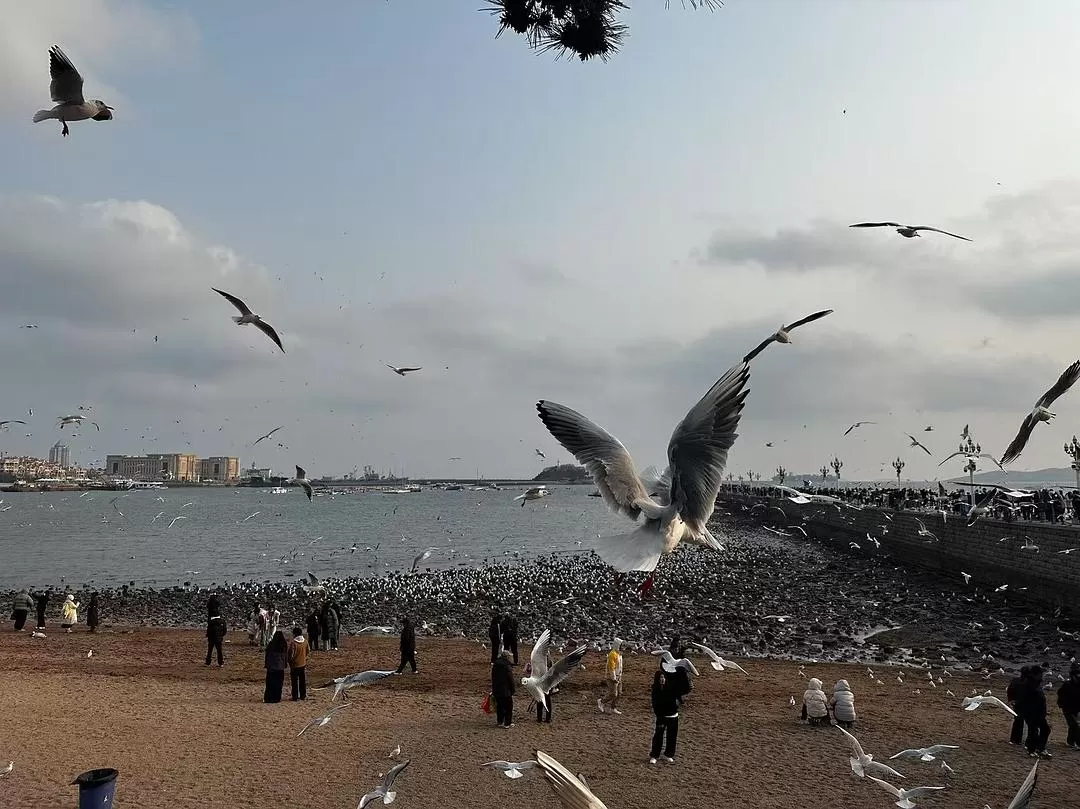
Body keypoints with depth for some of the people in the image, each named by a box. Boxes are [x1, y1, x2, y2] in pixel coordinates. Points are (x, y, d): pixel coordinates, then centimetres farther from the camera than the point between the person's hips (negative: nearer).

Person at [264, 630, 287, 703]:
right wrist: (285, 664, 14)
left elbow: (266, 655, -2)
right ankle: (277, 698, 8)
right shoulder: (285, 645, -3)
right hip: (280, 667, 1)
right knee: (279, 683, 8)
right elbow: (286, 656, 5)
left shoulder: (270, 644, -8)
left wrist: (266, 664, 6)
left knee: (270, 683, 7)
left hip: (271, 667, -1)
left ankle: (268, 698, 7)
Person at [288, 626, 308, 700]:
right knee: (303, 681, 13)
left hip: (295, 664, -5)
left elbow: (290, 654, -15)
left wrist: (290, 662, 1)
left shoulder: (292, 642, -18)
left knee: (294, 681, 4)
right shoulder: (305, 642, -2)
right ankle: (303, 696, 17)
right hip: (303, 664, 5)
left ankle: (295, 697, 6)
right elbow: (307, 652, 9)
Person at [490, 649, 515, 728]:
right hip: (506, 691, -6)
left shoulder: (495, 666, 5)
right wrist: (512, 691, -5)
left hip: (497, 690, 6)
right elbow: (511, 680, -14)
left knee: (499, 706, 16)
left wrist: (493, 690, 22)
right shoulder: (507, 667, -17)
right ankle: (507, 723, 8)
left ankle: (499, 722, 21)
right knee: (508, 707, 6)